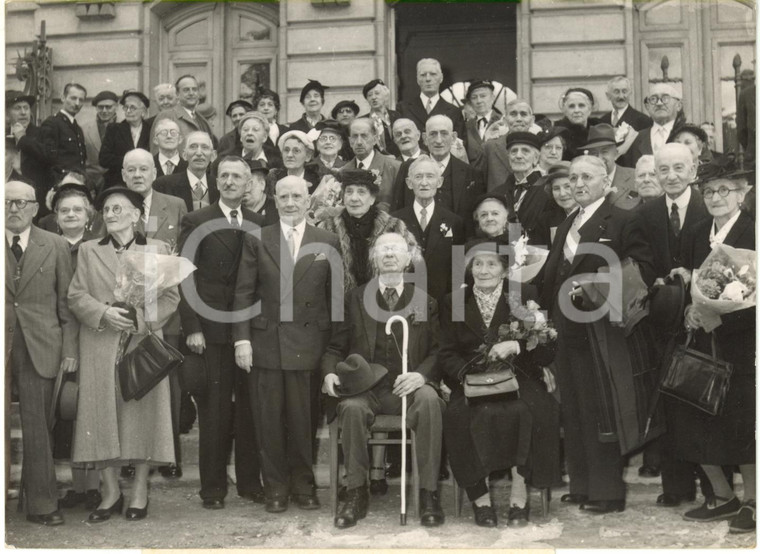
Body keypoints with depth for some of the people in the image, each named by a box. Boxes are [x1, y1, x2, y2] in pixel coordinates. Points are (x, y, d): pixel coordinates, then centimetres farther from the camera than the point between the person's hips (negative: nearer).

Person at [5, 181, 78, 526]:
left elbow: (67, 303, 6)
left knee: (37, 429, 2)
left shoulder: (55, 247, 7)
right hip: (4, 346, 0)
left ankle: (41, 504, 11)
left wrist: (70, 350, 0)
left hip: (39, 349, 0)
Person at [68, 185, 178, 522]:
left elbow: (170, 297, 3)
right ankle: (110, 493, 10)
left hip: (144, 343, -1)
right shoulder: (88, 251, 13)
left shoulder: (157, 250, 9)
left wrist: (142, 318, -13)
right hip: (100, 346, 1)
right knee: (101, 416, 0)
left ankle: (139, 493, 9)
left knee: (143, 415, 0)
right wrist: (104, 313, -13)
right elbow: (76, 296, 5)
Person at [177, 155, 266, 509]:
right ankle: (213, 487, 12)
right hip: (212, 331, -3)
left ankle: (250, 481, 18)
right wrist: (192, 328, -9)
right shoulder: (196, 222, 1)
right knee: (214, 410, 1)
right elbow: (186, 278, -3)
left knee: (250, 407, 7)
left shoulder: (259, 225, 10)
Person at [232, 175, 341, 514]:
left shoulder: (327, 243, 7)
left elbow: (336, 295, 6)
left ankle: (303, 486, 20)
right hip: (266, 343, 0)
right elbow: (243, 293, 3)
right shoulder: (256, 241, 6)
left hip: (309, 344, 0)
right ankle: (275, 489, 17)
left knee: (304, 419, 5)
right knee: (269, 419, 4)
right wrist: (241, 338, -5)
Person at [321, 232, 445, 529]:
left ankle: (428, 493, -24)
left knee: (429, 401, -33)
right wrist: (329, 373, -8)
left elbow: (437, 350, 5)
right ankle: (356, 493, -16)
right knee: (351, 408, -33)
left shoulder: (424, 300, 12)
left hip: (407, 386, 0)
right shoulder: (355, 298, 14)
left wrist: (421, 374, -15)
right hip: (365, 387, 1)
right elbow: (335, 347, 13)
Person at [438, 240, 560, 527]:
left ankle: (519, 493, -21)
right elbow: (446, 354, 6)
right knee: (461, 415, -31)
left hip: (517, 377, -1)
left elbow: (547, 348, 1)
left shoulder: (525, 296, 9)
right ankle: (480, 495, -21)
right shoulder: (453, 302, 13)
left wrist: (516, 346, -19)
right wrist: (468, 373, -15)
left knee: (525, 411, -33)